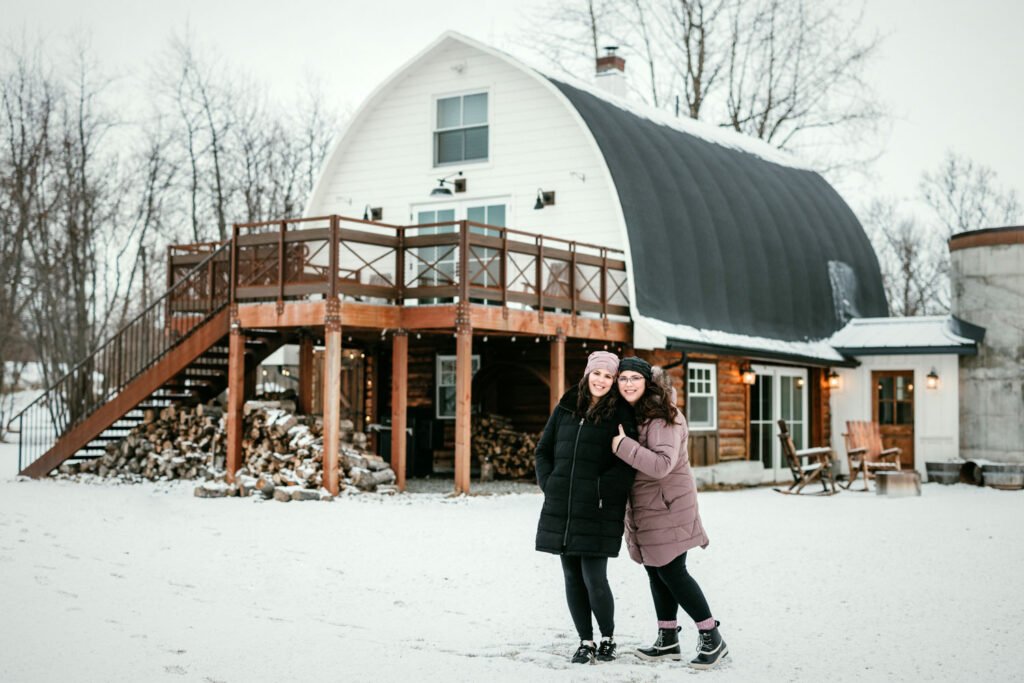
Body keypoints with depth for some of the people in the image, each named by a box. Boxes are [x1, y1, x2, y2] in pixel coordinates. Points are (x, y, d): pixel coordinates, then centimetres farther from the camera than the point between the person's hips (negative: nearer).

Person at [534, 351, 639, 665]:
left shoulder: (620, 414, -2)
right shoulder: (565, 409, 11)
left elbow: (627, 464, -8)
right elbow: (544, 450, 16)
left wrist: (601, 490, -14)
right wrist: (549, 485, 4)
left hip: (598, 512, -4)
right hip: (561, 509, 5)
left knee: (594, 579, -7)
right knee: (572, 578, 8)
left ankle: (608, 638, 15)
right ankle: (585, 642, 21)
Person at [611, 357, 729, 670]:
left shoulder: (662, 418, -18)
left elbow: (663, 464, -30)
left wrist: (623, 445, -28)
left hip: (668, 506, -8)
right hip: (645, 508, 8)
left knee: (671, 572, -7)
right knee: (656, 571, 13)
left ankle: (712, 639, 4)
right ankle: (668, 640, 22)